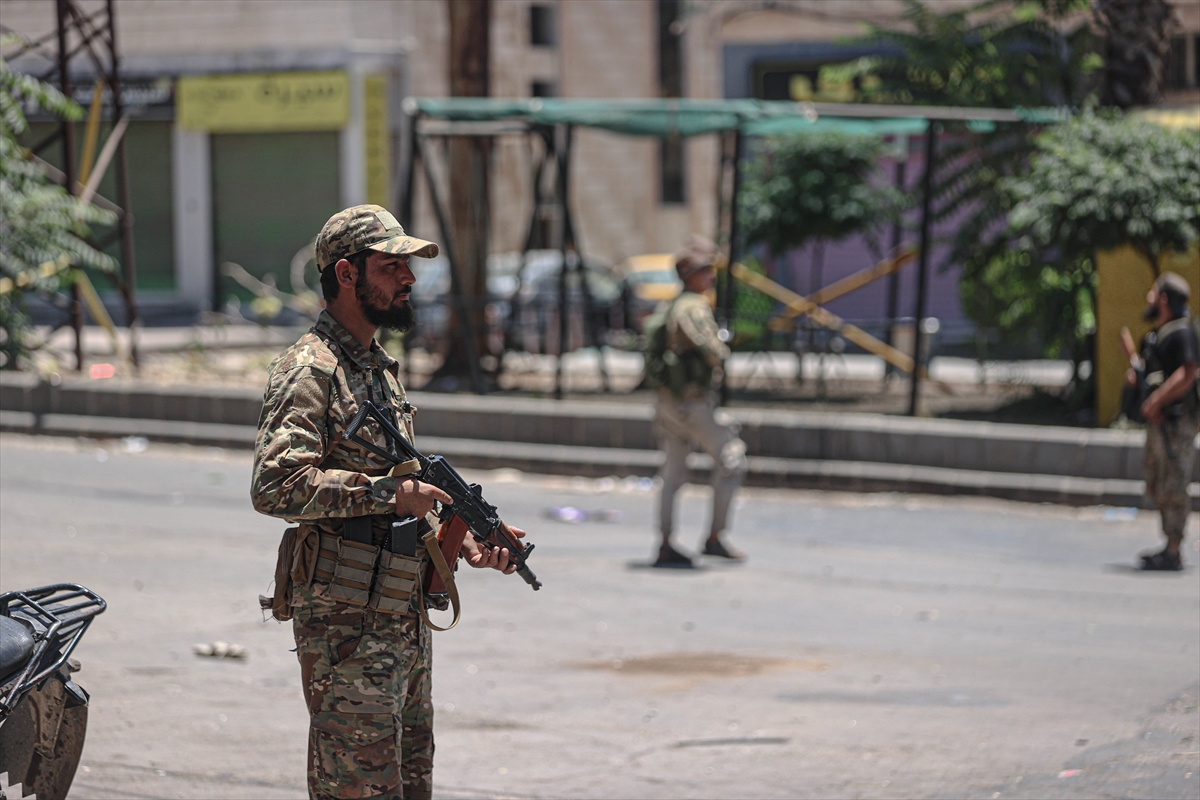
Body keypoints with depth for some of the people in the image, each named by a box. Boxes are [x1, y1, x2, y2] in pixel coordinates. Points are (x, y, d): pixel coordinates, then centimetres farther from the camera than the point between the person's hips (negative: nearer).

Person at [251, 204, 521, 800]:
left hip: (403, 616, 9)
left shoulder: (381, 368, 18)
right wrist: (386, 491, -22)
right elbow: (276, 486, -25)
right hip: (345, 621, -9)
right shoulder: (309, 370, -12)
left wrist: (463, 541, 9)